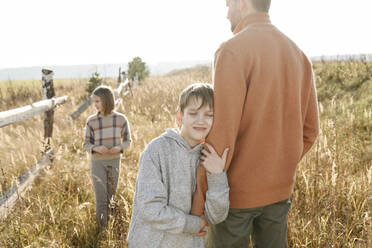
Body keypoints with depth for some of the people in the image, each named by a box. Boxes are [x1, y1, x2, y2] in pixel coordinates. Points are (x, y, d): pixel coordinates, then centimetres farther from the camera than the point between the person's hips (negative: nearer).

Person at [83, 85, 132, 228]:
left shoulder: (121, 119, -9)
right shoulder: (91, 121, -10)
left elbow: (127, 140, 1)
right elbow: (86, 144, -3)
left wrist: (119, 148, -21)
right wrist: (96, 148, -25)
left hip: (114, 162, 2)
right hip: (97, 163, -1)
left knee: (111, 194, 17)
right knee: (101, 197, -2)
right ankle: (102, 228, 16)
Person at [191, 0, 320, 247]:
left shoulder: (233, 50, -18)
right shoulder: (297, 54, 5)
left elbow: (222, 134, -23)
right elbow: (309, 128, 8)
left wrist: (199, 198, -16)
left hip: (236, 189, -6)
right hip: (279, 189, 7)